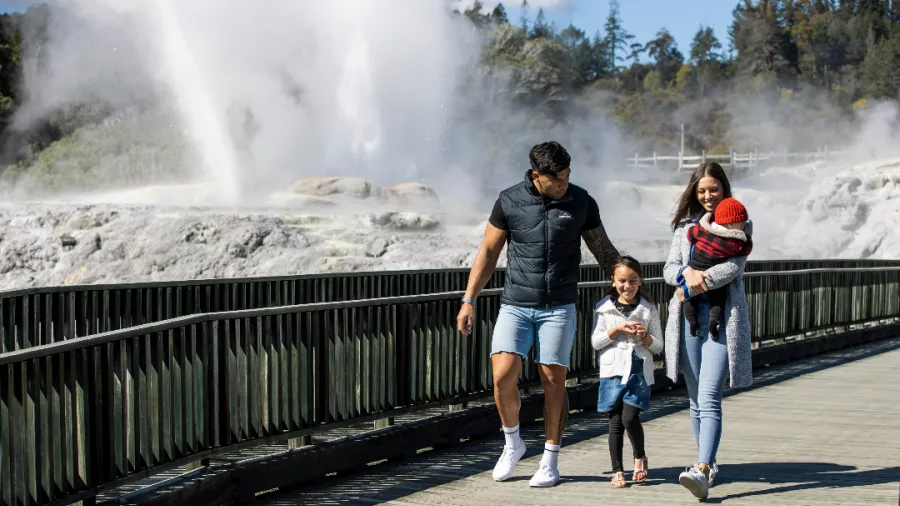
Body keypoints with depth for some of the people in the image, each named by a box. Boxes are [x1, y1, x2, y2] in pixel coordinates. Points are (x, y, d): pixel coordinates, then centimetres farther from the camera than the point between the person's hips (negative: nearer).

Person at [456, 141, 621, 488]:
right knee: (503, 374, -14)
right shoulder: (509, 201, -1)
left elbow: (603, 251, 11)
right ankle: (512, 443, 11)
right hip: (515, 305, 0)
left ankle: (550, 461, 12)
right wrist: (468, 301, 1)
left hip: (559, 308, 0)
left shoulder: (582, 202, 1)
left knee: (553, 381, -1)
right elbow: (488, 253, 5)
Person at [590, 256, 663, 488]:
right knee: (615, 421, 2)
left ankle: (640, 457, 15)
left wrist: (645, 337, -12)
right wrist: (617, 330, -12)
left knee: (629, 418, -12)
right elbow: (595, 342, 1)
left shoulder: (649, 308, 5)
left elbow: (658, 346, 8)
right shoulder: (604, 307, 3)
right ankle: (617, 470, 12)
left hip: (639, 370, -1)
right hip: (613, 370, 1)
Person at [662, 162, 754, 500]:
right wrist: (687, 273, -13)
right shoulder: (686, 225, 16)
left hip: (722, 317, -4)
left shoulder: (740, 225, 5)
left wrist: (695, 285, -12)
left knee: (709, 399, -15)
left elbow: (733, 266, -9)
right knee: (696, 400, 9)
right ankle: (708, 462, 23)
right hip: (688, 317, 4)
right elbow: (669, 269, 8)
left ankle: (702, 471, -22)